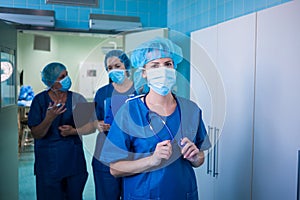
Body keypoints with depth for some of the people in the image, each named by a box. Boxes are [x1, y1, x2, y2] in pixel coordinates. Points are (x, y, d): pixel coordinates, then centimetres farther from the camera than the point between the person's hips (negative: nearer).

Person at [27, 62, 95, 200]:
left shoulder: (76, 98, -1)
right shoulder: (40, 100, -6)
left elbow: (91, 126, 1)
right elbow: (36, 135, -10)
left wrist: (74, 131, -16)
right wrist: (49, 118, -27)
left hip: (74, 160, 2)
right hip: (48, 162, -2)